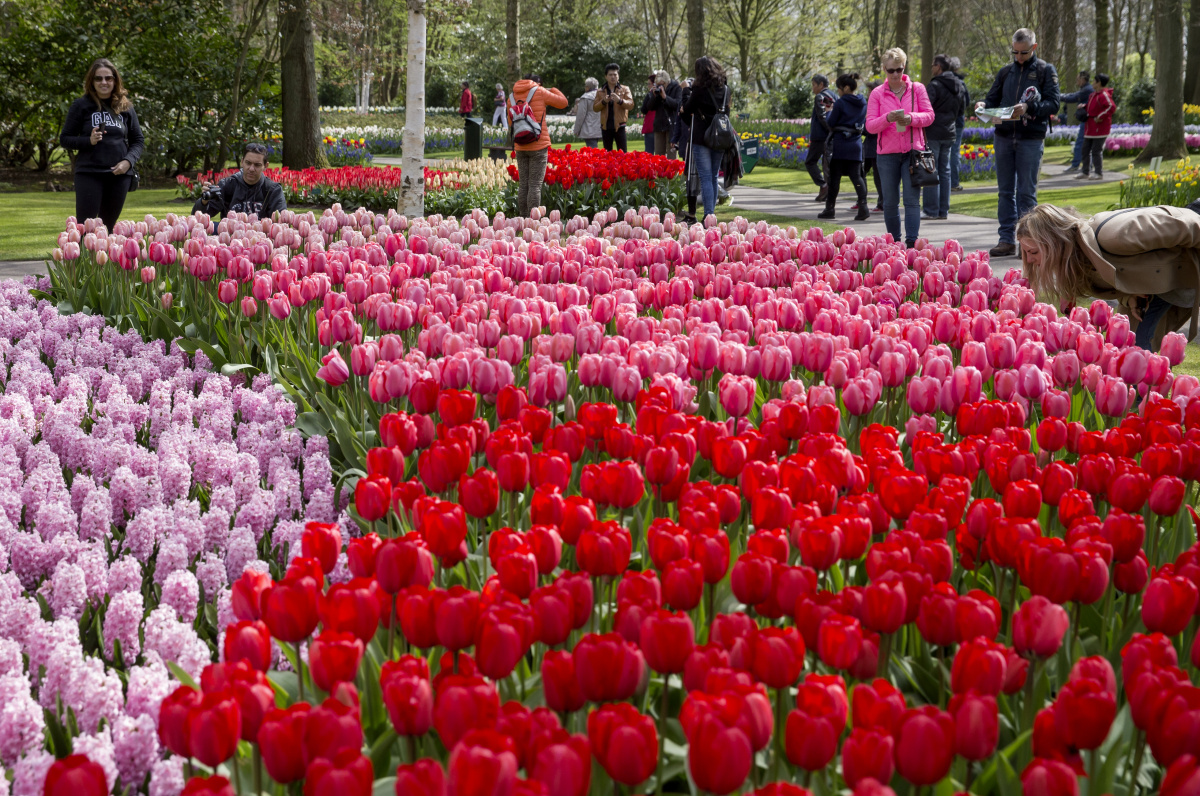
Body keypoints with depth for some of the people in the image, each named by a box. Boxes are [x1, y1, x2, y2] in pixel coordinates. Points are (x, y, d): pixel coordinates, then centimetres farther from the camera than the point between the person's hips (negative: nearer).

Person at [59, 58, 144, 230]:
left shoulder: (125, 107, 8)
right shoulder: (81, 106, 1)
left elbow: (138, 141, 12)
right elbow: (65, 139, 3)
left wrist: (128, 161, -7)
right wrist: (89, 140, -15)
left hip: (119, 175, 3)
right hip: (89, 174, -3)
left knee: (108, 227, 9)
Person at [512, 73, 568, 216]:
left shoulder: (513, 95, 11)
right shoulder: (539, 92, -4)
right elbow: (563, 102, 5)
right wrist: (553, 90, 21)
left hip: (520, 146, 5)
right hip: (538, 145, -5)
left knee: (523, 184, 9)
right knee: (535, 185, -6)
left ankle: (523, 217, 10)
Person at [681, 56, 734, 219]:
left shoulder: (700, 88, -10)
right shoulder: (724, 88, 6)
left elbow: (688, 108, 0)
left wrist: (683, 109, 24)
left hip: (702, 137, -5)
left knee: (705, 178, -6)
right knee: (714, 177, 14)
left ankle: (708, 215, -13)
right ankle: (712, 213, 18)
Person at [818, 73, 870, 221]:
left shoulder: (840, 103, -12)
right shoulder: (863, 104, 7)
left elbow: (831, 123, -8)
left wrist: (829, 112, 10)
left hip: (840, 143, -5)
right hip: (856, 144, 5)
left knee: (834, 176, 4)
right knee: (856, 176, 4)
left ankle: (830, 209, 10)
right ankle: (863, 207, -11)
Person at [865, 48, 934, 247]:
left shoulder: (917, 88, 5)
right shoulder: (877, 94, 4)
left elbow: (929, 116, 2)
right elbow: (870, 125, -1)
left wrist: (911, 118, -16)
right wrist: (887, 119, -20)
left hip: (912, 150, -1)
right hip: (887, 154, 1)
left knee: (912, 199, -8)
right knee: (890, 201, 5)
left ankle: (912, 242, -11)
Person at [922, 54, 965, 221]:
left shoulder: (935, 86, -14)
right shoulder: (958, 86, 12)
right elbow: (960, 111, 21)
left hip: (933, 134, -8)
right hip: (950, 133, 8)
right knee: (945, 172, 11)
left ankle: (931, 211, -5)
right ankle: (943, 211, 13)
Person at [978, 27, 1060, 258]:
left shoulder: (1046, 71, 2)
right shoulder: (1005, 72, 14)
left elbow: (1053, 103, -6)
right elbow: (993, 99, 16)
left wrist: (1028, 108, -22)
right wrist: (984, 105, -7)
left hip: (1031, 139, -4)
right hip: (1004, 136, 4)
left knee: (1026, 192, -3)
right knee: (1006, 191, 6)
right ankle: (1007, 240, 10)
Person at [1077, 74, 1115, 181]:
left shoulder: (1104, 95, -16)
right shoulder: (1093, 95, 15)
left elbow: (1112, 107, -28)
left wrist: (1100, 117, -24)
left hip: (1099, 128, -10)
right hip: (1090, 128, 10)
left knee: (1096, 151, -6)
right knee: (1085, 150, 12)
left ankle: (1099, 173, 3)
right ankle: (1084, 172, 20)